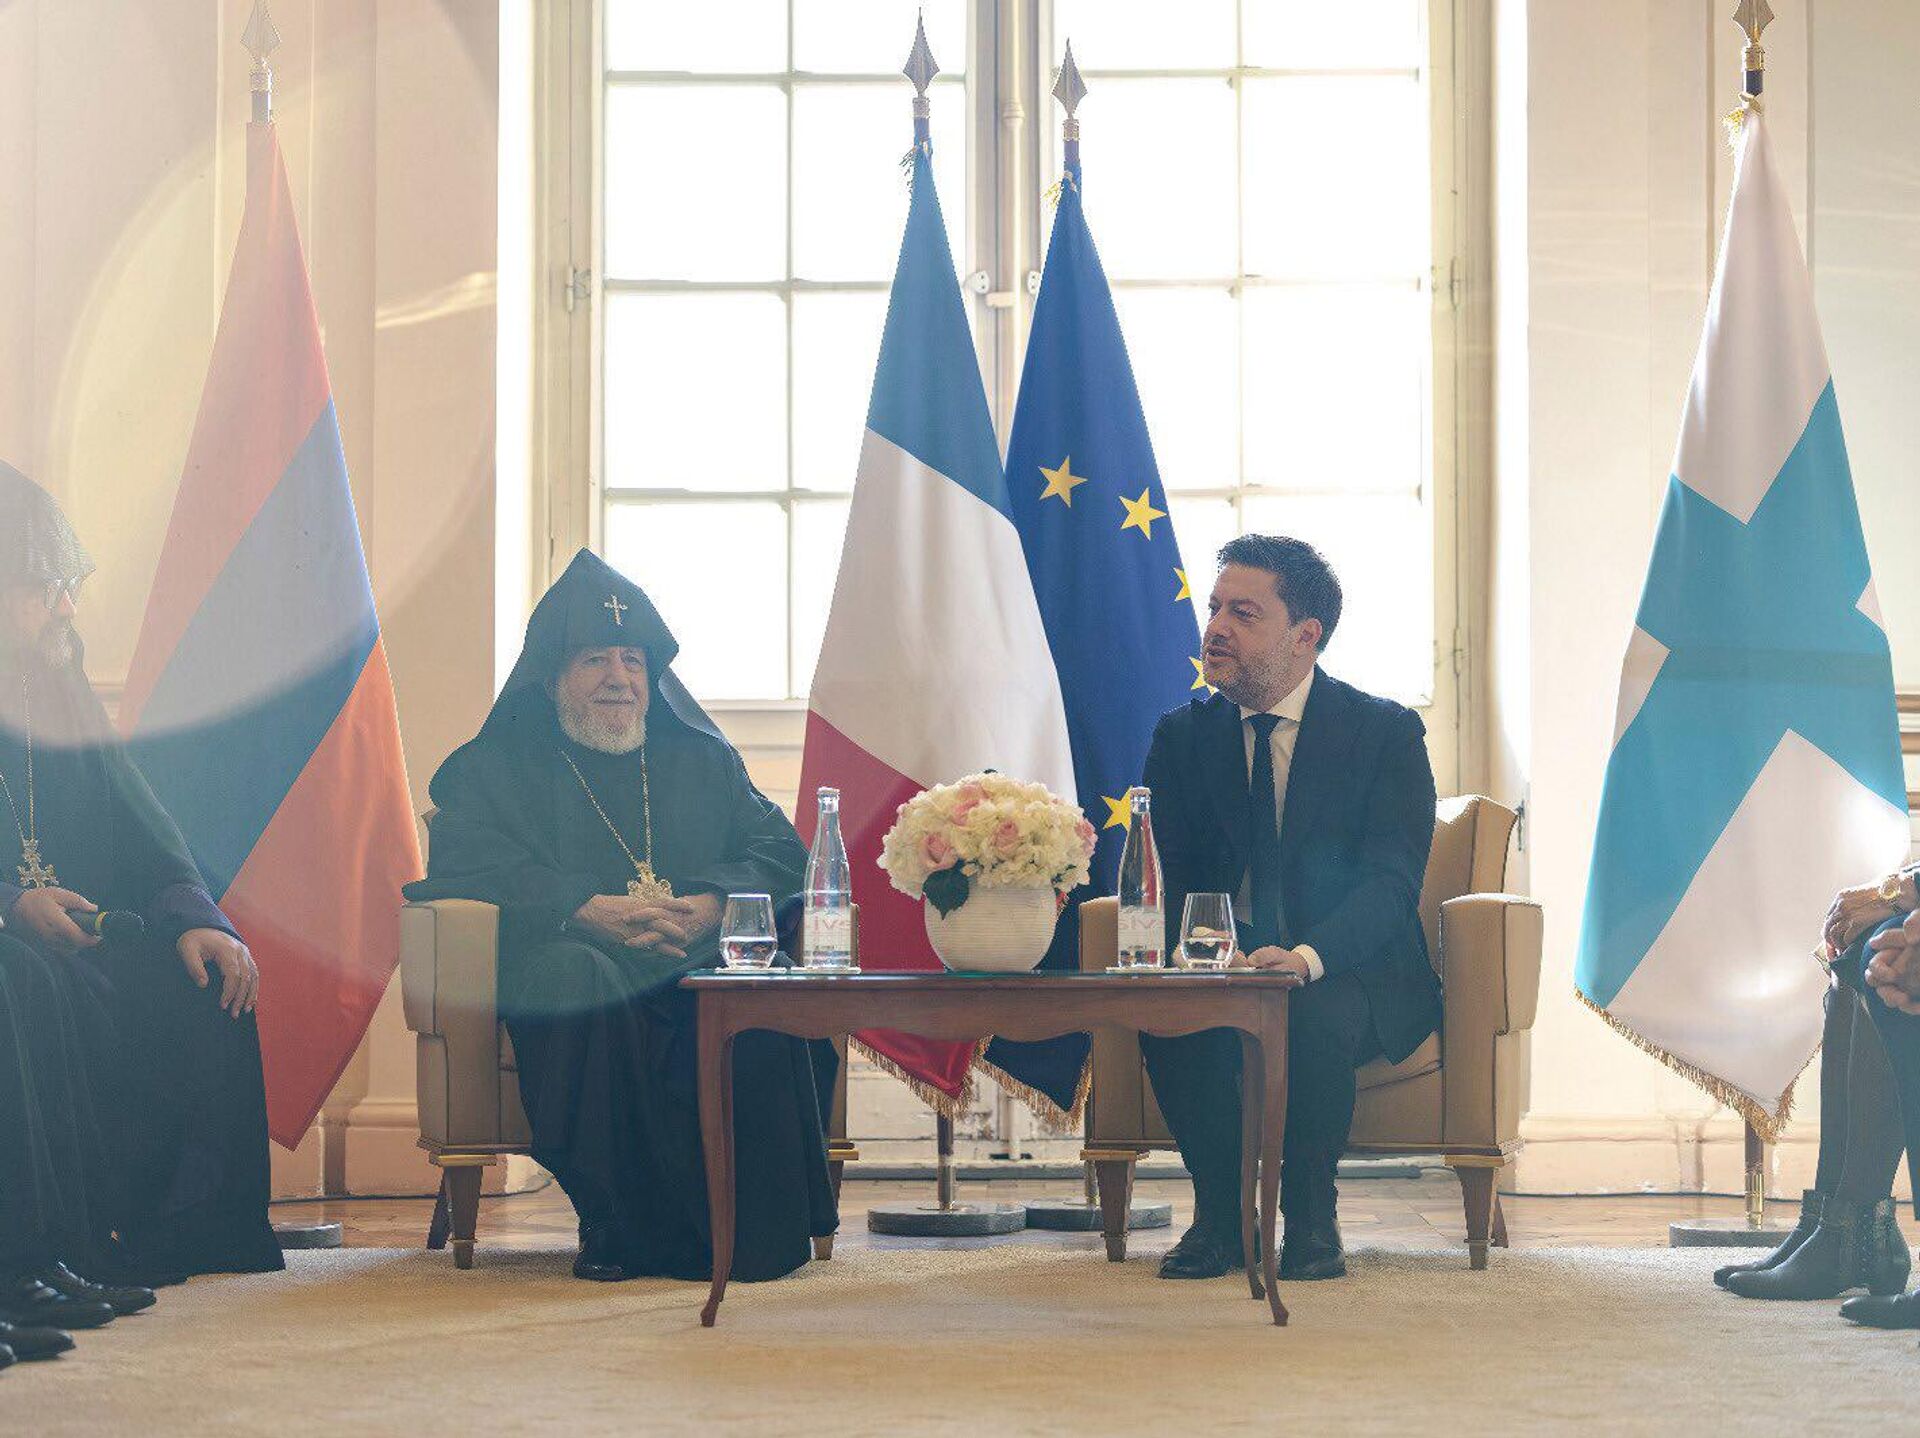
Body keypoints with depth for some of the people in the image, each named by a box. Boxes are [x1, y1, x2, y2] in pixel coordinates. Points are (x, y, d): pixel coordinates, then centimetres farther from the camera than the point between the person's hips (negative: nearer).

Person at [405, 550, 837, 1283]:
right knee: (579, 978, -39)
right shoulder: (498, 763, 17)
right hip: (580, 963, -2)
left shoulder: (701, 759, 26)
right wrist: (589, 911, -16)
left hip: (699, 962, 2)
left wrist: (711, 906, -10)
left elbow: (779, 850, 14)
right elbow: (460, 860, -2)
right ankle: (621, 1222, -35)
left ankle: (759, 1223, -29)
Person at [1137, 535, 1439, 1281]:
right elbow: (1164, 875, 1)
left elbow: (1390, 880, -15)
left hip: (1354, 977, -2)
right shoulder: (1182, 736, 8)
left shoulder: (1387, 732, -4)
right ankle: (1221, 1211, -14)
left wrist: (1308, 956, -36)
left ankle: (1311, 1215, -14)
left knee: (1316, 1018, -37)